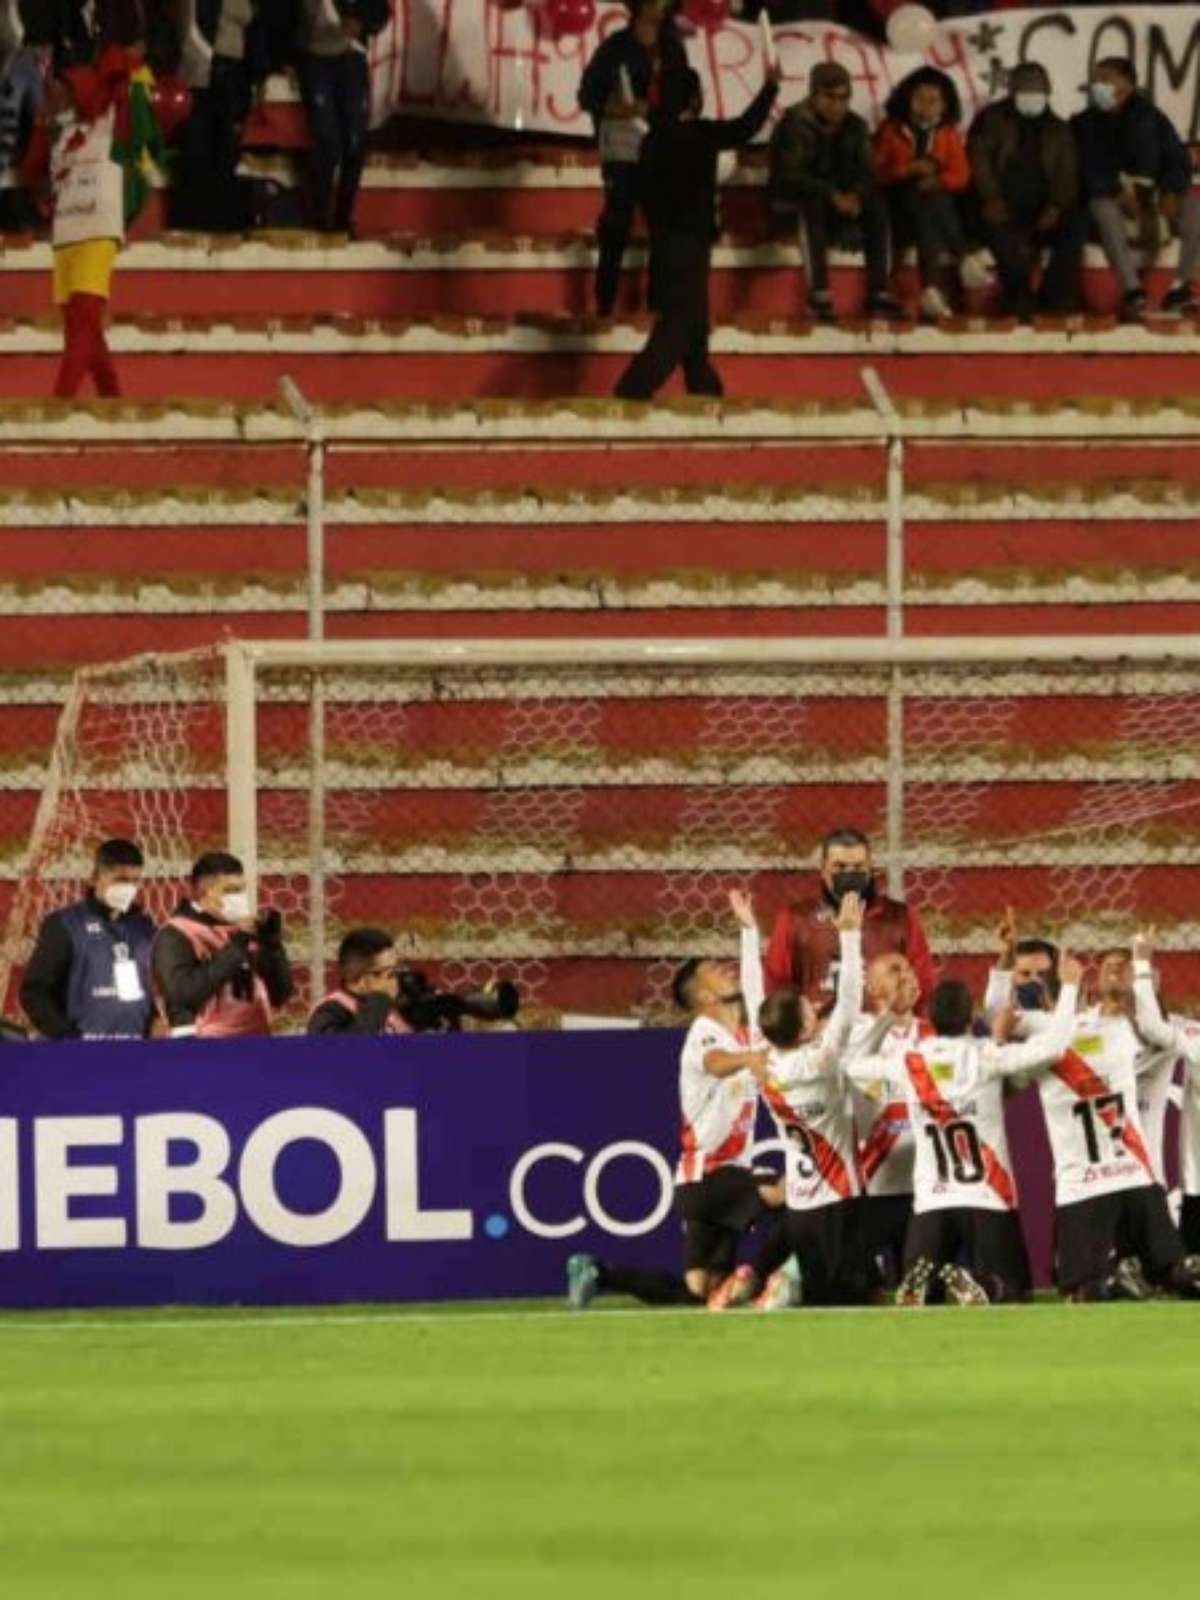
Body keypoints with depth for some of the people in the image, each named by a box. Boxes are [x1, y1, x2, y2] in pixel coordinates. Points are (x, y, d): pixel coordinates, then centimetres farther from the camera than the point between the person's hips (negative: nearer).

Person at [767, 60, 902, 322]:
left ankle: (878, 292, -25)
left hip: (840, 200, 5)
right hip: (791, 201, -5)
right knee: (813, 203, -38)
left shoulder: (855, 126, 5)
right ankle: (818, 293, -44)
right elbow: (790, 174, -23)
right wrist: (832, 195, -34)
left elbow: (866, 173, -1)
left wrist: (855, 197, -25)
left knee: (877, 205, -22)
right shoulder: (796, 122, -13)